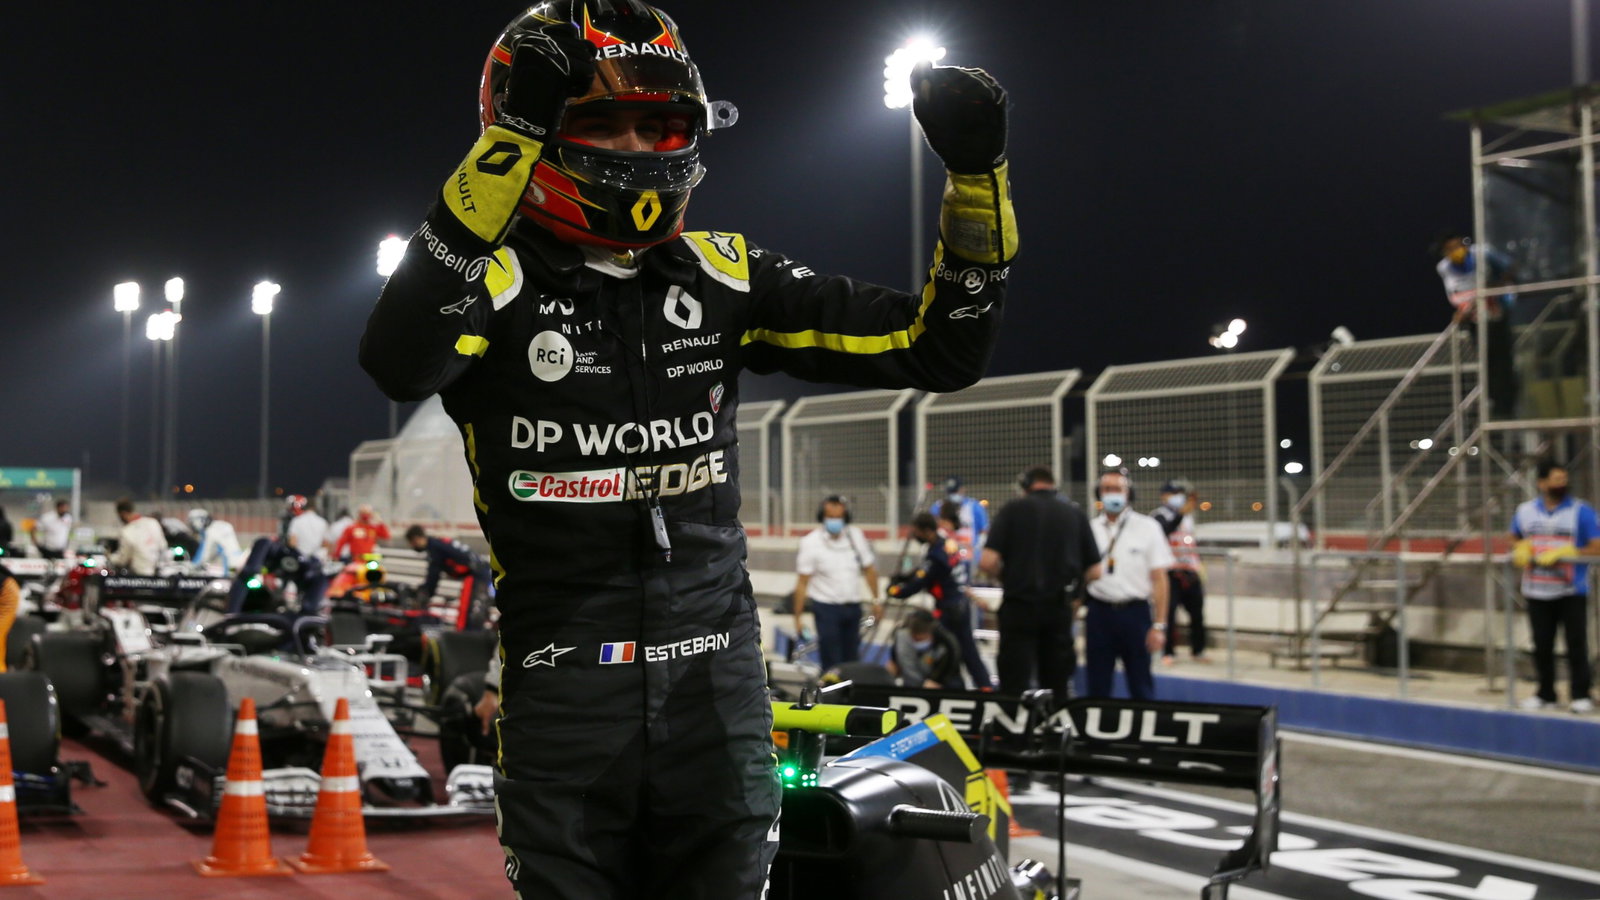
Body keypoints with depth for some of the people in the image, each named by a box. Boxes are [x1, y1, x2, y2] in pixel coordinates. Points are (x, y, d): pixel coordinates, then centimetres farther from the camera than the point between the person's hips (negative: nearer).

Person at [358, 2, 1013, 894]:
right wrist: (512, 142, -32)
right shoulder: (501, 274, -5)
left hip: (715, 676, 3)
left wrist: (979, 178, -7)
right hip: (561, 679, -3)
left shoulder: (725, 275, 6)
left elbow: (937, 348, 7)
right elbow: (403, 363, -29)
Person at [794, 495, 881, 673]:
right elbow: (802, 583, -10)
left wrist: (876, 600, 12)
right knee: (831, 661, -5)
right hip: (826, 607, -4)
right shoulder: (810, 543, -10)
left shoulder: (856, 536, 1)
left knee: (852, 658, 12)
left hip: (853, 606, 4)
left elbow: (869, 569, 13)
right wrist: (797, 617, -11)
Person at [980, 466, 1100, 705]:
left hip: (1019, 605, -3)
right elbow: (1094, 571, 4)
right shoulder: (1075, 512, 7)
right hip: (1059, 608, 3)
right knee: (1057, 689, 12)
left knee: (1014, 687, -2)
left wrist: (1005, 577, 9)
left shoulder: (1013, 509, -1)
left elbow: (988, 561, -11)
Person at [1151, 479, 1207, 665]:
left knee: (1197, 612, 5)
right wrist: (1181, 514, -34)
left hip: (1190, 573, 7)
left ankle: (1197, 651, 17)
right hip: (1170, 573, -7)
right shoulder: (1159, 515, -4)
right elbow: (1164, 531, -25)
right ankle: (1168, 653, 1)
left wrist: (1198, 564, 24)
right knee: (1169, 613, -8)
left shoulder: (1187, 516, 22)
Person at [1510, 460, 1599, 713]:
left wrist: (1565, 553, -19)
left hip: (1572, 592, -3)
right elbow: (1515, 539, 22)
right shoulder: (1525, 511, 7)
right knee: (1542, 645, 9)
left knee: (1576, 644, -3)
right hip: (1536, 592, 4)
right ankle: (1545, 694, 21)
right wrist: (1521, 550, 0)